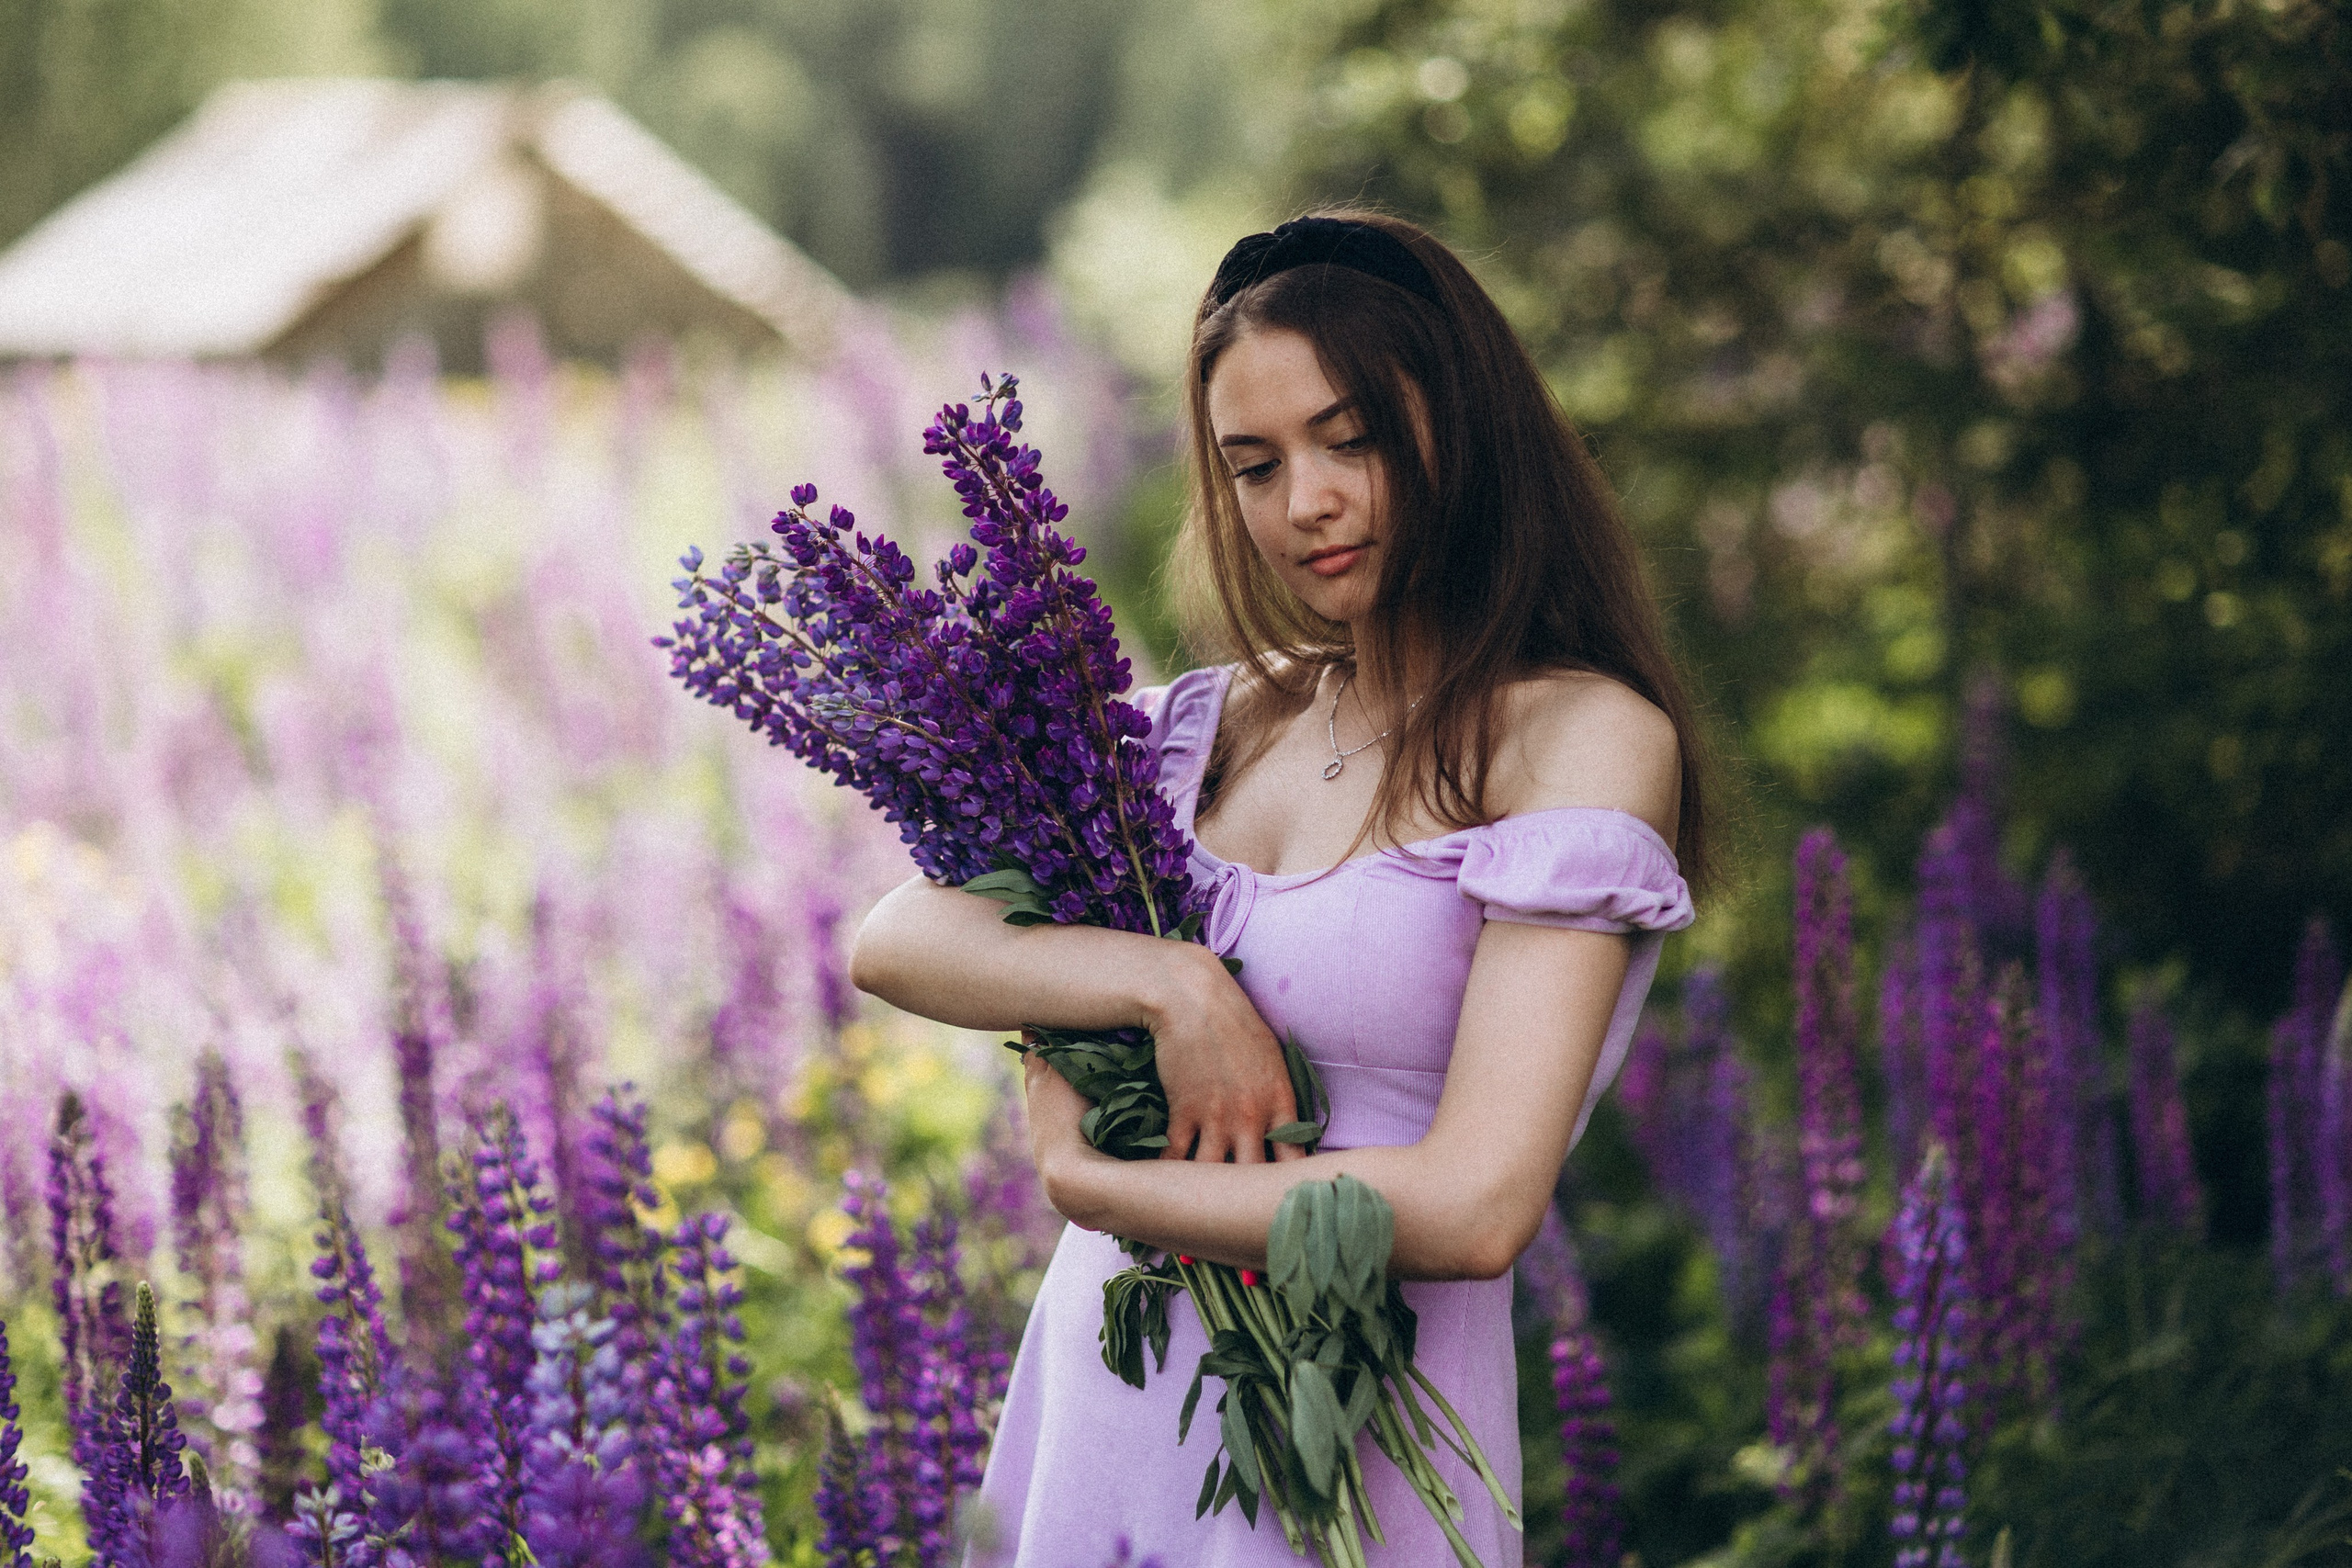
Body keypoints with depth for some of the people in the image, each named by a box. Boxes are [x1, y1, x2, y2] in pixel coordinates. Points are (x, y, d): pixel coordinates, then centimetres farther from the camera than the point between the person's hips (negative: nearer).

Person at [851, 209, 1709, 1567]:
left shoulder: (1586, 739, -12)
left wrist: (1084, 1183, -11)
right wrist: (1168, 983, -19)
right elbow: (895, 944, -2)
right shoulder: (1223, 721, 5)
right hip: (1098, 1394, 5)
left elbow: (1474, 1210, -21)